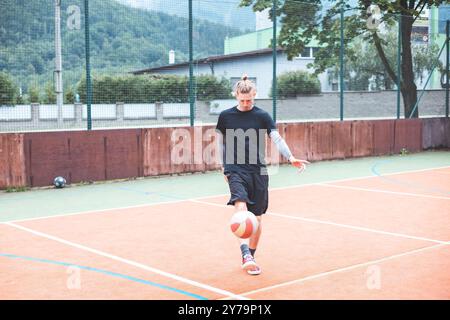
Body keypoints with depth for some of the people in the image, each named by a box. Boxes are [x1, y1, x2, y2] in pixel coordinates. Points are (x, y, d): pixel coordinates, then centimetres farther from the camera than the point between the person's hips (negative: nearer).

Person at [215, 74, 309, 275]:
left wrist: (291, 158, -26)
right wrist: (224, 168, 12)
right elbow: (220, 144, 14)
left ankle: (250, 256, 22)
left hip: (258, 171, 1)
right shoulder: (225, 116, 3)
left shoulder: (262, 116, 1)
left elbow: (277, 139, -10)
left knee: (257, 217, 6)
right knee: (240, 206, -26)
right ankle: (245, 254, -33)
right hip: (235, 170, -1)